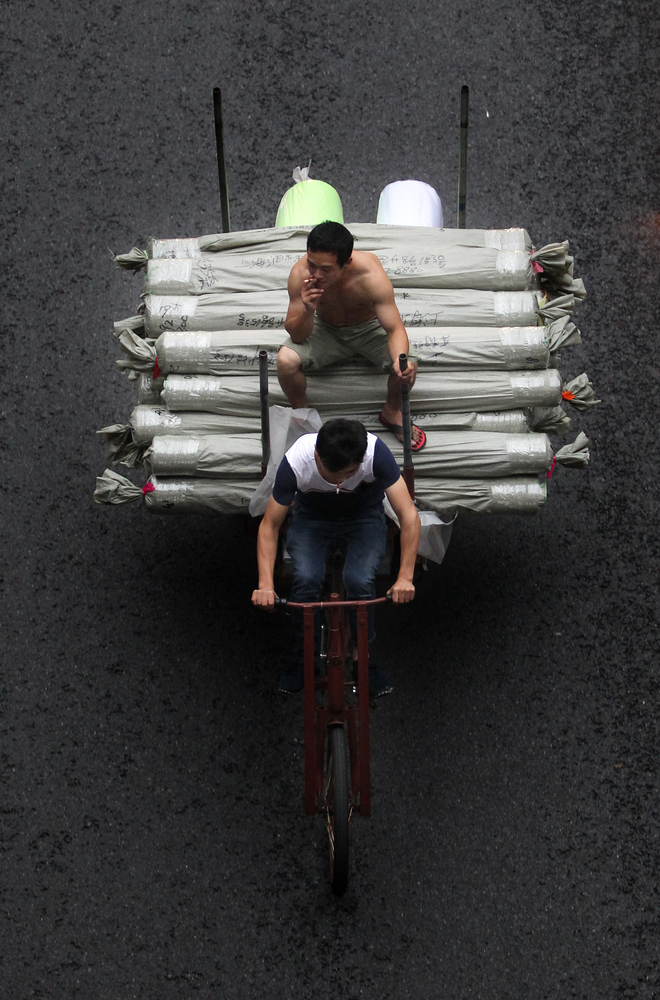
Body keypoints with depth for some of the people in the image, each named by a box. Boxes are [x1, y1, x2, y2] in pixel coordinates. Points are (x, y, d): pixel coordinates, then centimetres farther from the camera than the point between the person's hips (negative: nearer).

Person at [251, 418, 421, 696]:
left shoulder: (376, 452, -35)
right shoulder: (296, 462, -33)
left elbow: (409, 515, -31)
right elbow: (269, 526, -22)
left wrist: (405, 577, -39)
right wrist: (265, 584, -33)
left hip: (364, 519, 0)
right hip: (311, 520, 0)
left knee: (359, 581, -27)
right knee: (306, 579, -27)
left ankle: (362, 655, 0)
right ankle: (301, 658, -2)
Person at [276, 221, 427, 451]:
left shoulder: (371, 274, -34)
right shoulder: (300, 273, -29)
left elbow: (395, 329, -31)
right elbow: (297, 336, -21)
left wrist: (400, 360, -52)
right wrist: (307, 311, -43)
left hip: (369, 328, -1)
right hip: (325, 330, 1)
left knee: (408, 366, -27)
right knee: (285, 359, -27)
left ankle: (392, 411, 8)